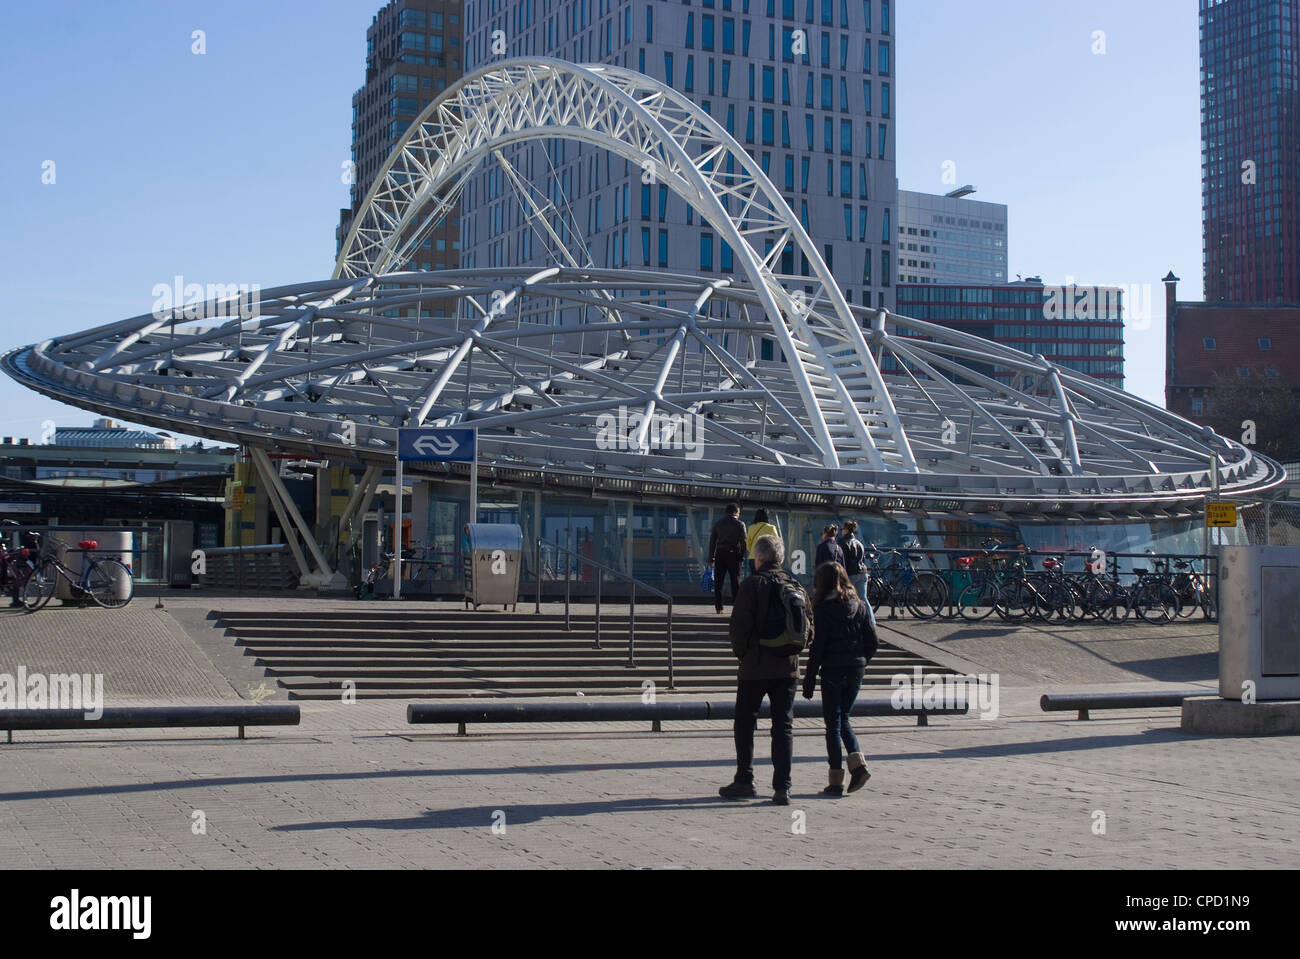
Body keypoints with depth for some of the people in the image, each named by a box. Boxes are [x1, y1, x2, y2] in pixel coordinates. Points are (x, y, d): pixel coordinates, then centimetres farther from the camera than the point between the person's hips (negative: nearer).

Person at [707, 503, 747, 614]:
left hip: (720, 555, 2)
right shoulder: (740, 525, -1)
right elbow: (743, 542, -5)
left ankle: (718, 607, 4)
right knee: (736, 581, 4)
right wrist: (742, 557, 2)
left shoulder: (718, 524, 8)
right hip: (733, 555, -2)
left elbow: (712, 541, 7)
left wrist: (711, 558, 10)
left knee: (718, 581, 6)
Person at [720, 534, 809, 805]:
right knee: (783, 727, 6)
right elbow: (809, 627, 8)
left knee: (745, 724, 9)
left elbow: (739, 624, -13)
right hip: (788, 667, 4)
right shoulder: (796, 585, 7)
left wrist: (740, 651, 4)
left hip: (755, 667, -4)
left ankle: (744, 781, 10)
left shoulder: (753, 584, -9)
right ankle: (782, 787, 1)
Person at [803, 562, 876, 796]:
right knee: (844, 719, 20)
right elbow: (871, 642, 6)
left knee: (833, 723, 3)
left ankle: (836, 781, 4)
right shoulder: (859, 606, 5)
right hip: (856, 670, 5)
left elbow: (817, 647, -12)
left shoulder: (822, 608, -10)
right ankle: (858, 763, 1)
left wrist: (809, 680, -7)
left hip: (832, 671, -5)